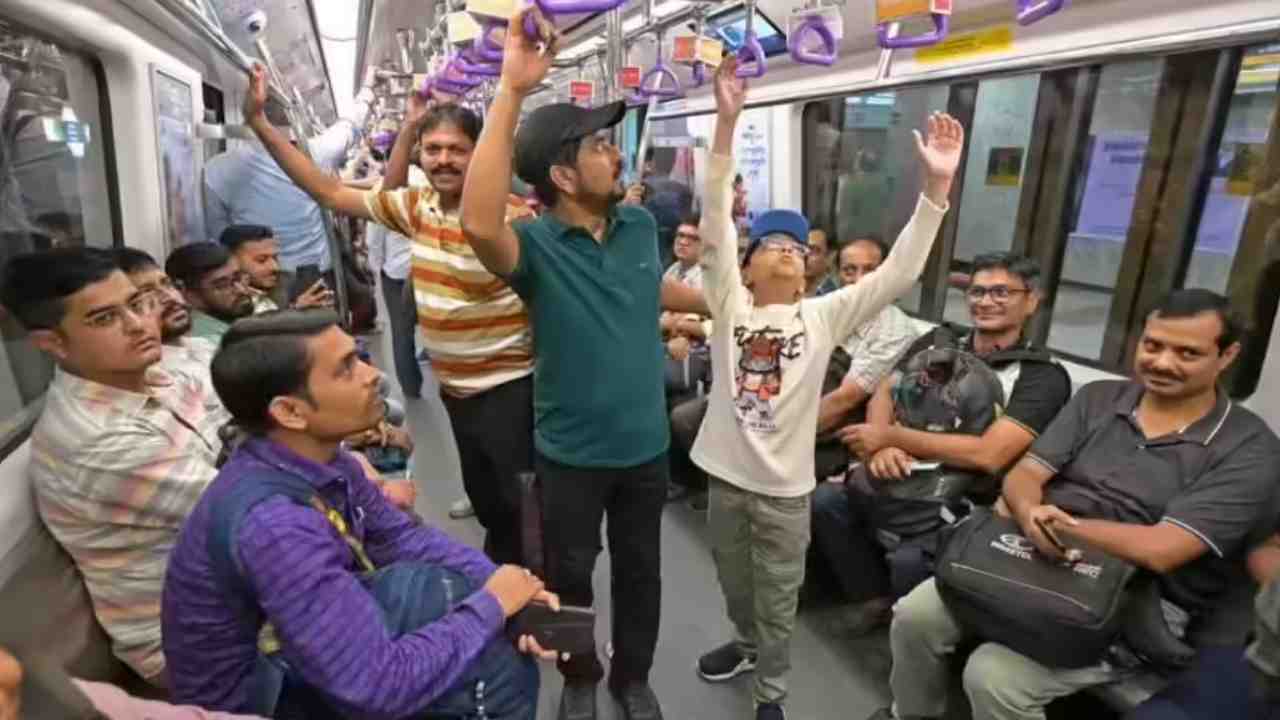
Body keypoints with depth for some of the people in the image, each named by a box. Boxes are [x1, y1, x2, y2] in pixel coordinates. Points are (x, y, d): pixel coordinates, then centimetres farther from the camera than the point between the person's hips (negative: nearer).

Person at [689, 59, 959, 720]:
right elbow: (715, 222, -17)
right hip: (725, 473, 1)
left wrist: (936, 185, -22)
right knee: (734, 582, 25)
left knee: (778, 600, 17)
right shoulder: (730, 302, -8)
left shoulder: (825, 315, -6)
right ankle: (747, 643, 54)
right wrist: (727, 122, -25)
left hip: (785, 485, 0)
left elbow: (898, 273, -14)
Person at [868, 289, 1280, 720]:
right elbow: (1023, 474, -1)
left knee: (994, 676, -25)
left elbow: (1159, 549, -18)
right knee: (914, 615, -11)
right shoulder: (1097, 398, 7)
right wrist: (1029, 514, -24)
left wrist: (1058, 523, -12)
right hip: (1033, 560, 5)